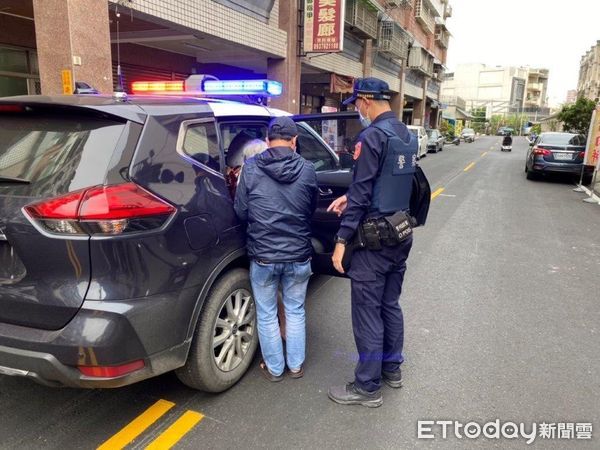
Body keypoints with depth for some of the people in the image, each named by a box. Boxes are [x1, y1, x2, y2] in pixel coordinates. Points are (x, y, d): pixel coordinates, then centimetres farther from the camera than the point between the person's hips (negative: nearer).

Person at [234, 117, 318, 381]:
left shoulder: (250, 168, -8)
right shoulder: (307, 170, -5)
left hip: (263, 255, -1)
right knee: (295, 311, 20)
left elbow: (241, 213, -3)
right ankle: (296, 366, 33)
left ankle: (274, 368, 30)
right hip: (298, 255, 2)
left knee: (267, 315, 16)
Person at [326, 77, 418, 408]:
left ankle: (367, 387, 13)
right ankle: (391, 368, 34)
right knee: (390, 305, 20)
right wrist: (350, 198, 14)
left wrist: (342, 239, -16)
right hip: (401, 235, 9)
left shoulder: (372, 136, -17)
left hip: (375, 240, -9)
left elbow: (361, 193, -20)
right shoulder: (407, 135, 11)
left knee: (367, 312, 1)